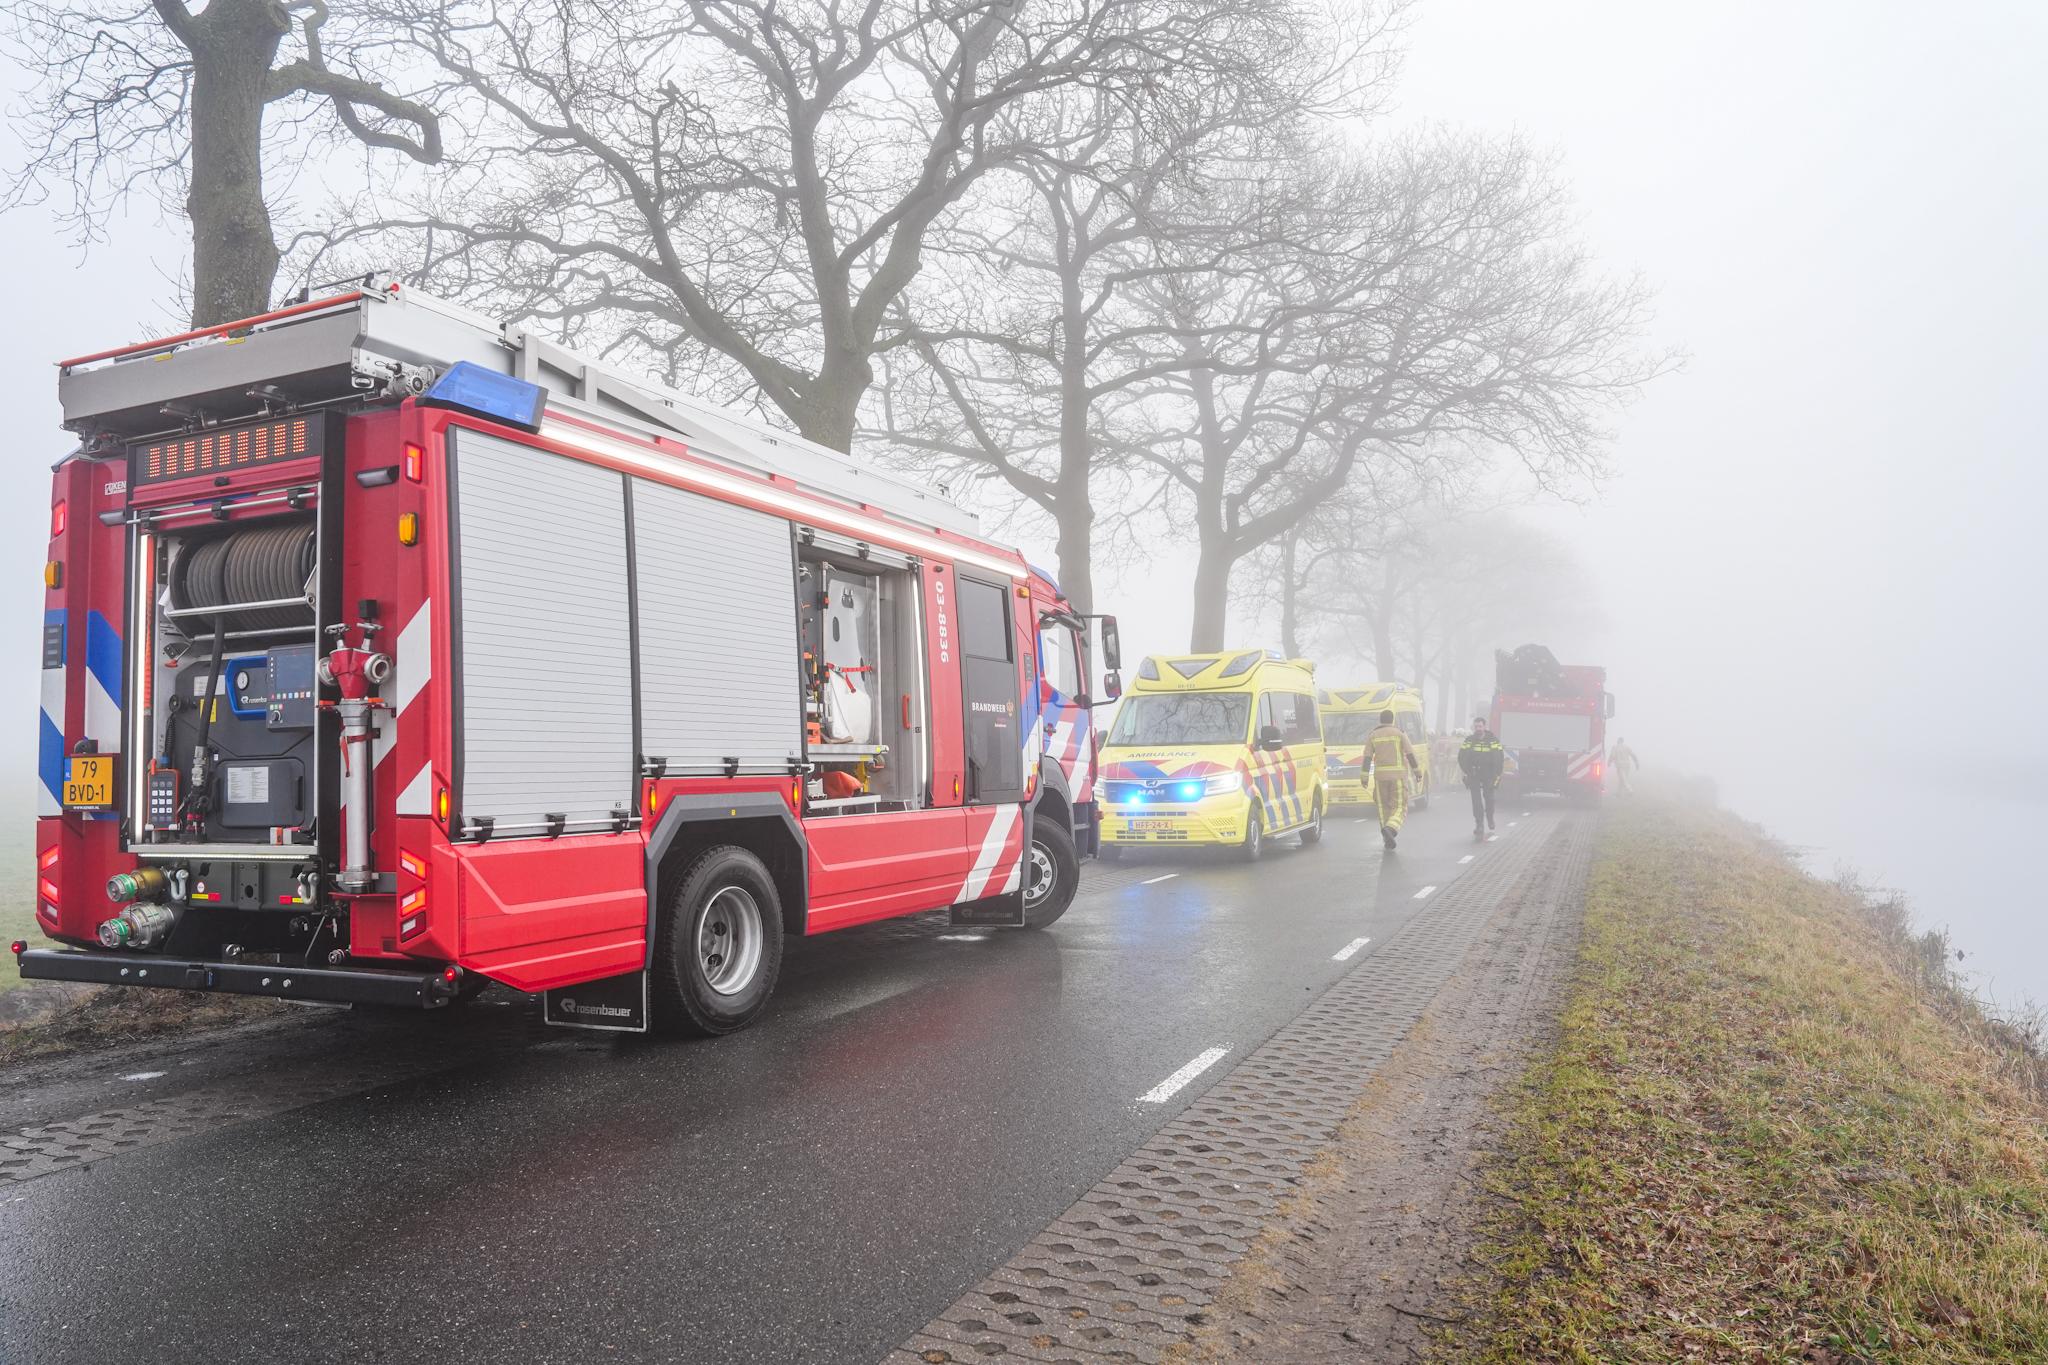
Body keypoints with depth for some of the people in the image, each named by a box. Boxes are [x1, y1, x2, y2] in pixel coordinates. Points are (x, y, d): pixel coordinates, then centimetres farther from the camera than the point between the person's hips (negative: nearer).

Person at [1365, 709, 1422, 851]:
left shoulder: (1373, 736, 6)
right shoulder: (1399, 733, 1)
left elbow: (1367, 758, 3)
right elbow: (1410, 754, -3)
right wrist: (1417, 771, 5)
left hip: (1380, 775, 2)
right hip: (1398, 775, -2)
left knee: (1384, 806, 14)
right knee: (1399, 807, 1)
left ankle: (1387, 839, 12)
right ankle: (1390, 829, -26)